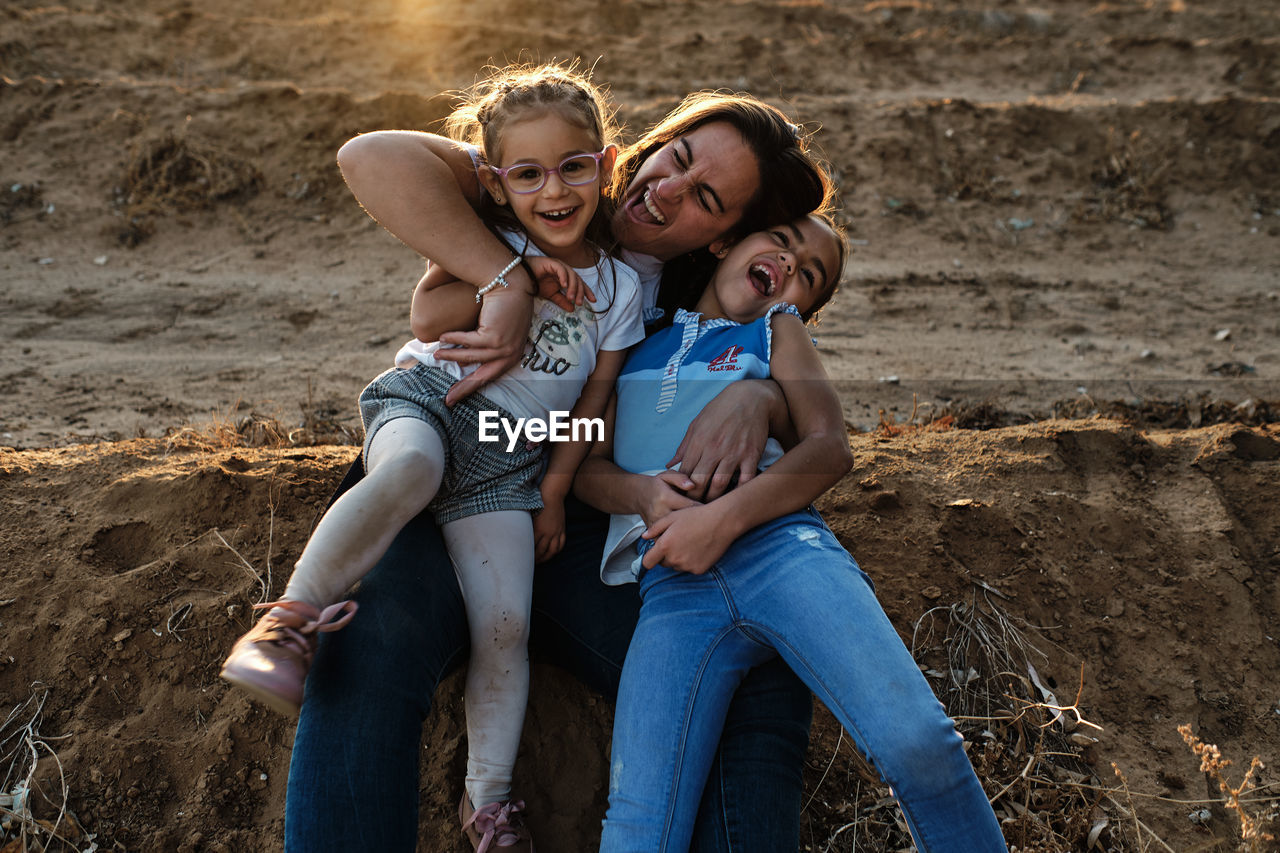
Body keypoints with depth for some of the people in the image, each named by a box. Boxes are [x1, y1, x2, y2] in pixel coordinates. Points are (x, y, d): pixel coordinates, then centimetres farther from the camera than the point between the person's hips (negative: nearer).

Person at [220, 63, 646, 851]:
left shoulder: (618, 288, 3)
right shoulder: (489, 245, -1)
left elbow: (595, 399, 8)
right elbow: (425, 315, 5)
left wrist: (555, 492, 8)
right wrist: (502, 283, -9)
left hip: (511, 452, 2)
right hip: (426, 399, -1)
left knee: (506, 626, -10)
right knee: (410, 468, -41)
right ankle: (287, 626, -35)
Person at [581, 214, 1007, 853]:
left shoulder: (777, 330, 23)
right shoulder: (637, 343, 28)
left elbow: (830, 447, 7)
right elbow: (588, 463, 21)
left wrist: (724, 517, -9)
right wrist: (642, 493, -3)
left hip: (780, 544, 0)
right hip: (672, 585, 1)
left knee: (917, 742, -21)